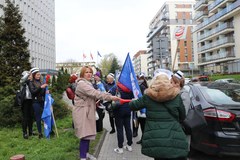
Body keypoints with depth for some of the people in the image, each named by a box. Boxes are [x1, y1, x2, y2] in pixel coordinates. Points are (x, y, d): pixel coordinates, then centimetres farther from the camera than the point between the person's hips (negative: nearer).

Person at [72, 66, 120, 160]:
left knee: (88, 134, 14)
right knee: (85, 135, -9)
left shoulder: (88, 83, 18)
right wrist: (110, 97, -33)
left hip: (88, 111, 10)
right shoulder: (81, 83, -17)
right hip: (82, 112, -9)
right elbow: (95, 93, -28)